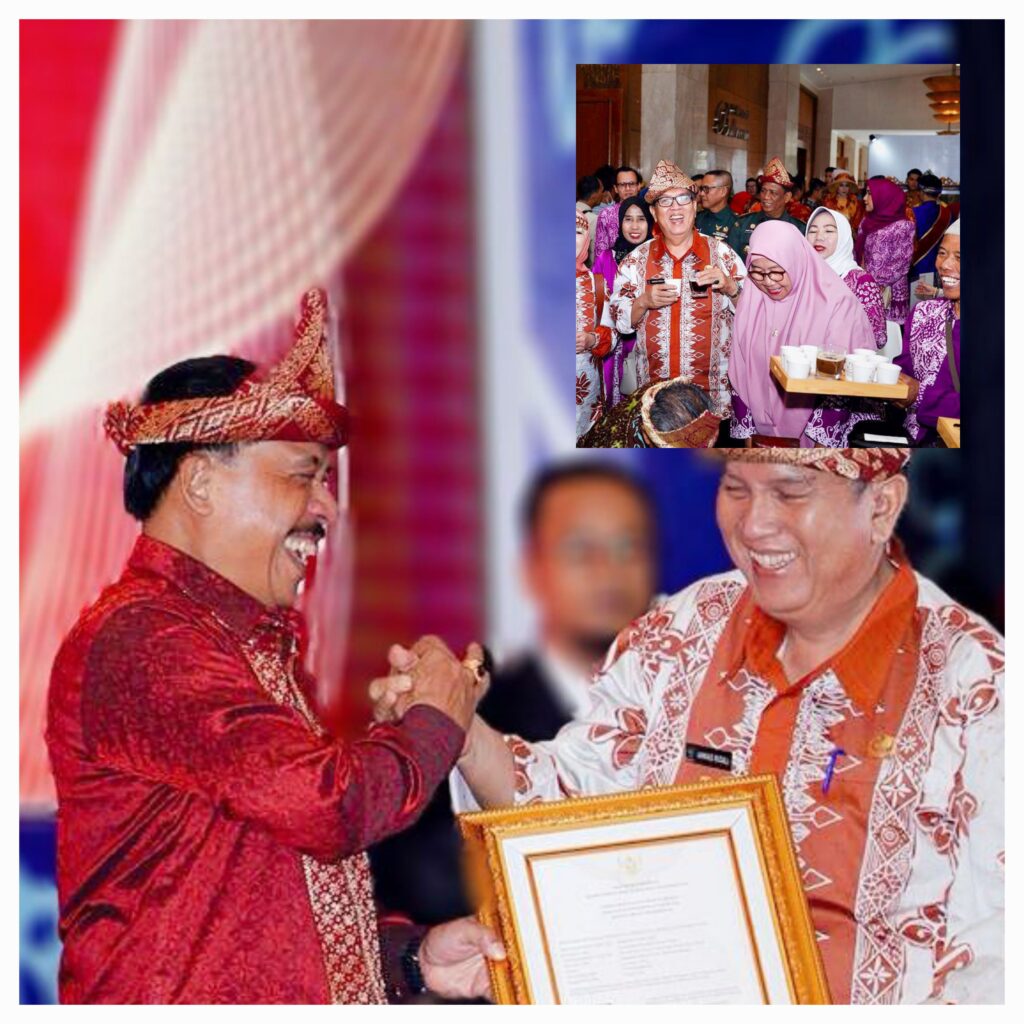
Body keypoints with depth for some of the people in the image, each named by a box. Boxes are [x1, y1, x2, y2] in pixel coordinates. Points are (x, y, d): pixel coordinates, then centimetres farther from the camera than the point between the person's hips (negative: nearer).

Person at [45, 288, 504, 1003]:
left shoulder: (261, 647, 21)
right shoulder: (140, 638, -11)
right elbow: (327, 802, -20)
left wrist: (410, 954, 11)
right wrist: (437, 720, -2)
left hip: (312, 1002, 8)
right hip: (176, 1001, -8)